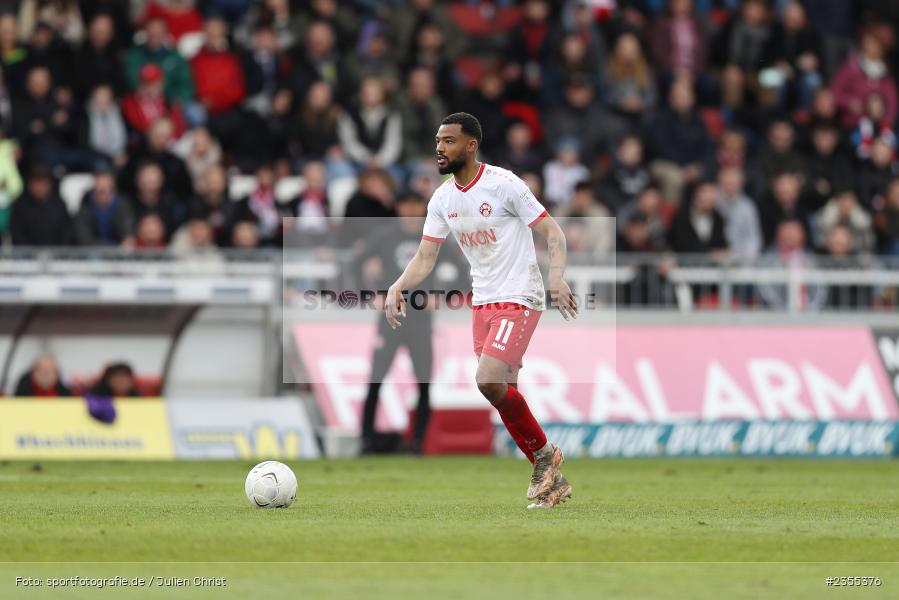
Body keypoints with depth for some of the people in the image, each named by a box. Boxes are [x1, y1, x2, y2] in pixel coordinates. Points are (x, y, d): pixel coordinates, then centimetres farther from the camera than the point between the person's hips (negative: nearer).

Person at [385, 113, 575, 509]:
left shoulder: (504, 184, -14)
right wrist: (397, 288, -11)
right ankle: (552, 481, 18)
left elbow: (552, 232, -12)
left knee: (489, 381, -22)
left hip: (519, 299, -7)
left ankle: (544, 453, -1)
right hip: (482, 302, 7)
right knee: (505, 396, 7)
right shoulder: (442, 199, 5)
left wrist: (556, 275, -28)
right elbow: (425, 258, 7)